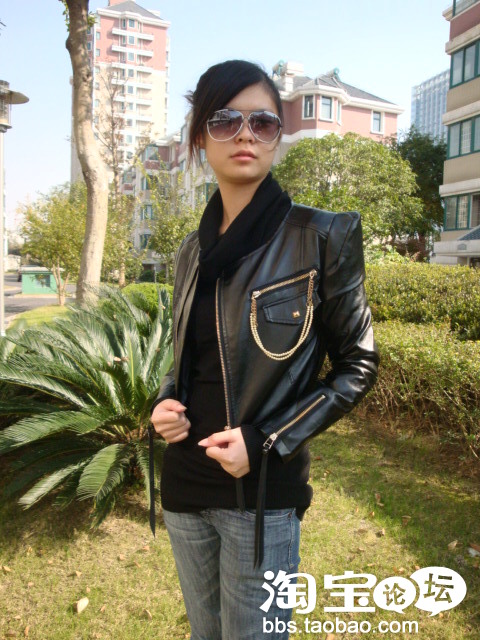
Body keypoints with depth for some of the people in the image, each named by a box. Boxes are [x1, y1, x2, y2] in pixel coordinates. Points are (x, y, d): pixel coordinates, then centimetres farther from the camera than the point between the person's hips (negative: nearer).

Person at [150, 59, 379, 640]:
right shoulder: (194, 251, 5)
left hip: (263, 494, -5)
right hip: (184, 486, 5)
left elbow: (357, 365, -7)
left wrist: (266, 441, -16)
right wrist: (166, 401, -5)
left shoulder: (320, 238, -10)